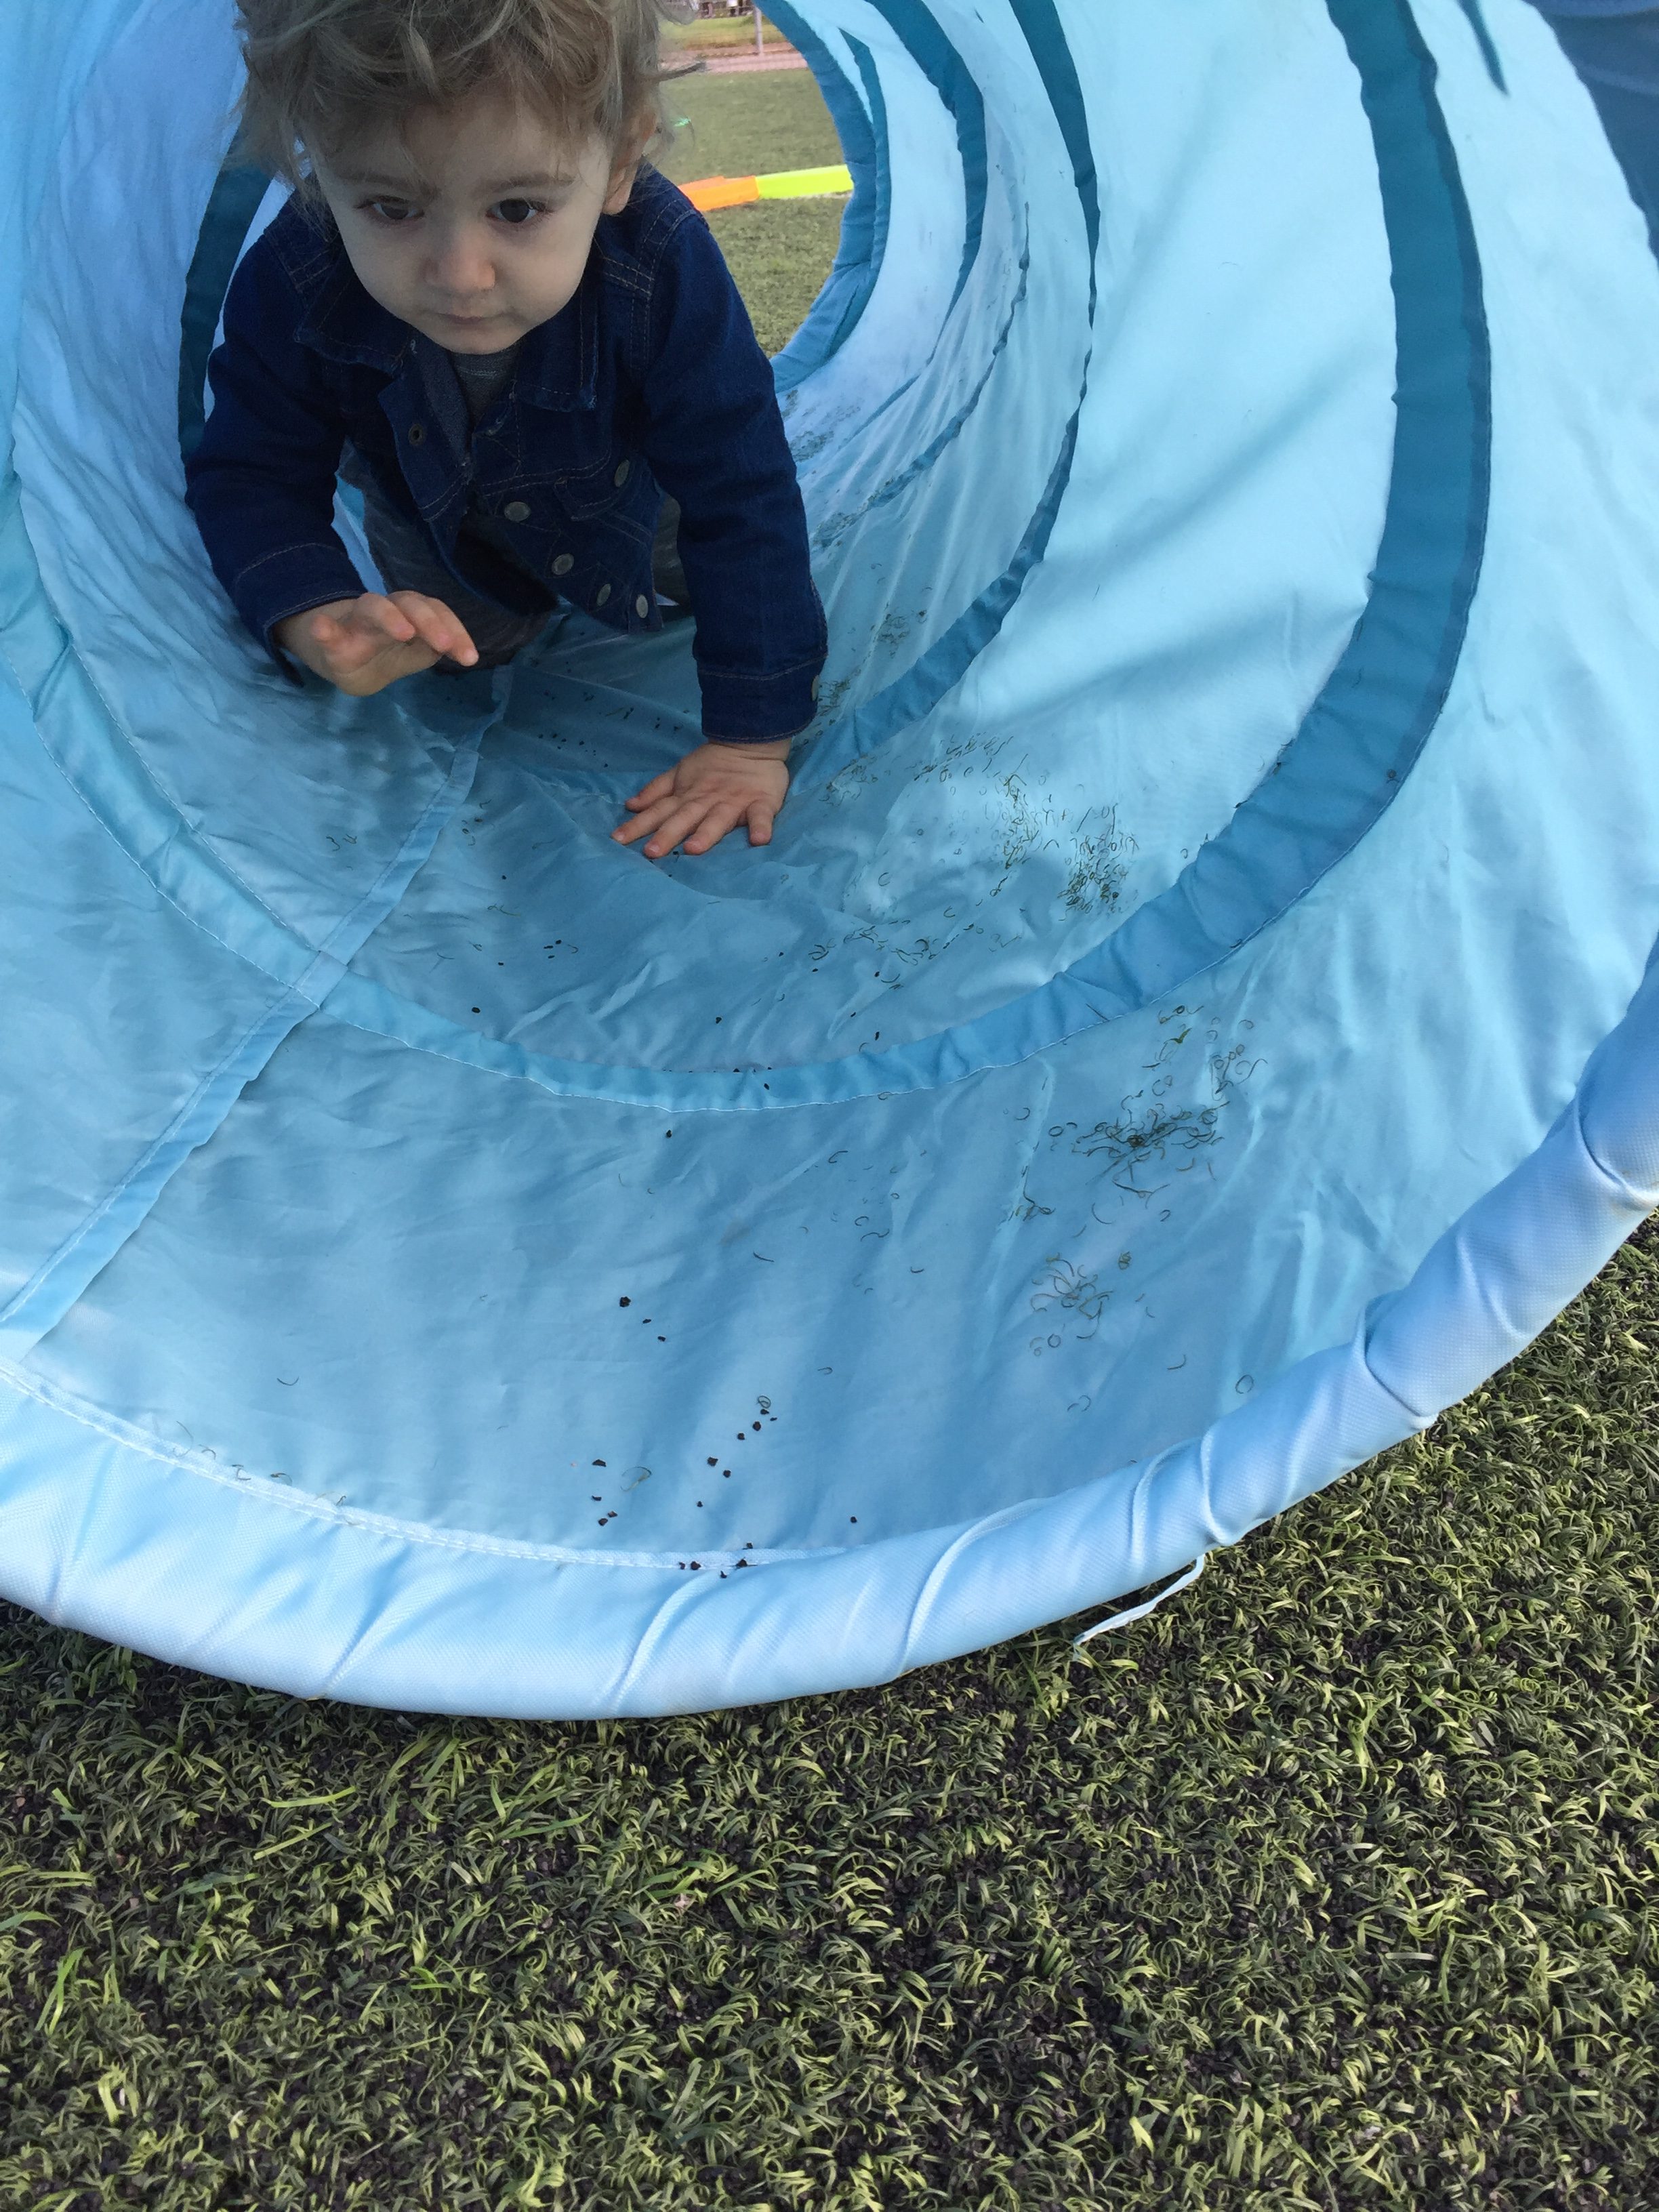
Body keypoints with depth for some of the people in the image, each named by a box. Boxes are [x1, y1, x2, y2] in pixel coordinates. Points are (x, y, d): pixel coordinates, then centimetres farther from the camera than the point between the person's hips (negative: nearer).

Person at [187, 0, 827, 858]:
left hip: (627, 486, 0)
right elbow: (250, 476, -28)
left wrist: (752, 739, -40)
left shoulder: (666, 272, -44)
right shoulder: (290, 288, -40)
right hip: (436, 500, 1)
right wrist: (323, 619, -52)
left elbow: (742, 501, -40)